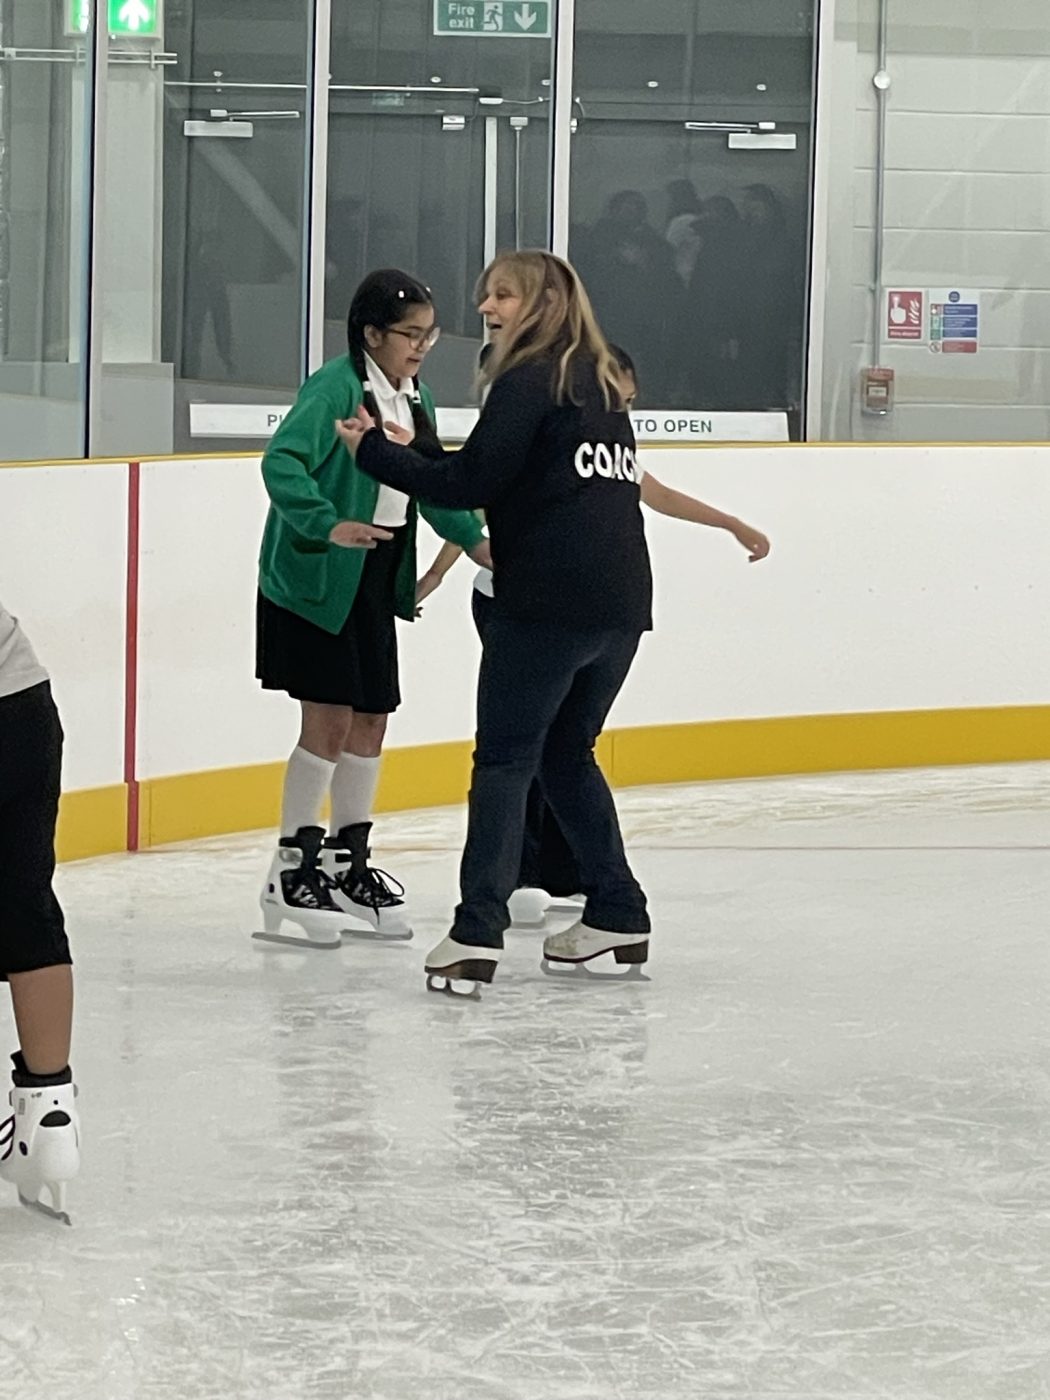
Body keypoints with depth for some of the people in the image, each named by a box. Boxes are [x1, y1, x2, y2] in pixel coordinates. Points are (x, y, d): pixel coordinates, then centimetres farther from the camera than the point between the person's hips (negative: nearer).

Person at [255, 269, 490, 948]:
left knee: (371, 721, 12)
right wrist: (329, 525, -38)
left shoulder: (416, 396, 9)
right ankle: (293, 868, 2)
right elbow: (282, 463, -28)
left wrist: (473, 537, 8)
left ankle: (349, 864, 24)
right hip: (316, 579, -8)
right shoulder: (335, 387, -16)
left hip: (378, 580, 8)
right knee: (329, 721, -8)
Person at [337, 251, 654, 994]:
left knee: (506, 758, -7)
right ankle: (618, 916, 20)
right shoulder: (601, 386, 18)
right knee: (568, 754, 20)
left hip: (548, 600, -8)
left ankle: (479, 934, -13)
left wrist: (376, 450, -4)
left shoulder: (529, 382, -7)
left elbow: (469, 481, -12)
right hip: (621, 603, 8)